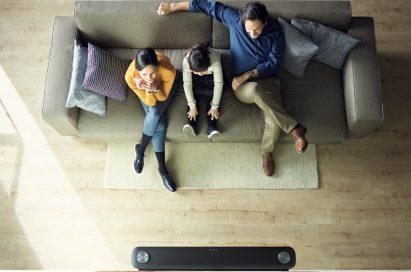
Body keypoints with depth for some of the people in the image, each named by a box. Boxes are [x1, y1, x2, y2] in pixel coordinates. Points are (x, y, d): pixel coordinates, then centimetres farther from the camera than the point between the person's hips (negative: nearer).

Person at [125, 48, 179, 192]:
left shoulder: (168, 71, -42)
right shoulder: (130, 75, -37)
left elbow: (163, 97, -24)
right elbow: (150, 102, -28)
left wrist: (156, 89, -44)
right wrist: (148, 90, -47)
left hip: (163, 88, 0)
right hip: (147, 92, 0)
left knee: (155, 113, -25)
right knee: (158, 123, -19)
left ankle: (140, 149, 0)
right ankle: (162, 168, -5)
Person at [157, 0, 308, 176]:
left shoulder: (275, 31, -6)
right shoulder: (234, 19, -6)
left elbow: (274, 62, -8)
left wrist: (246, 75, -17)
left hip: (268, 81, 1)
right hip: (243, 86, 0)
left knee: (274, 120, -26)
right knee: (255, 90, -39)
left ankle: (266, 152, 6)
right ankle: (295, 128, -29)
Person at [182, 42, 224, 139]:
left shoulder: (215, 61, -41)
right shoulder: (186, 61, -36)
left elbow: (219, 84, -34)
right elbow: (187, 84, -30)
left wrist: (214, 107, -32)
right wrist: (192, 106, -32)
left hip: (212, 76, -1)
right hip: (195, 78, 1)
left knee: (212, 94, -21)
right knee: (192, 91, -22)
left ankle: (212, 127, -29)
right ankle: (192, 125, -30)